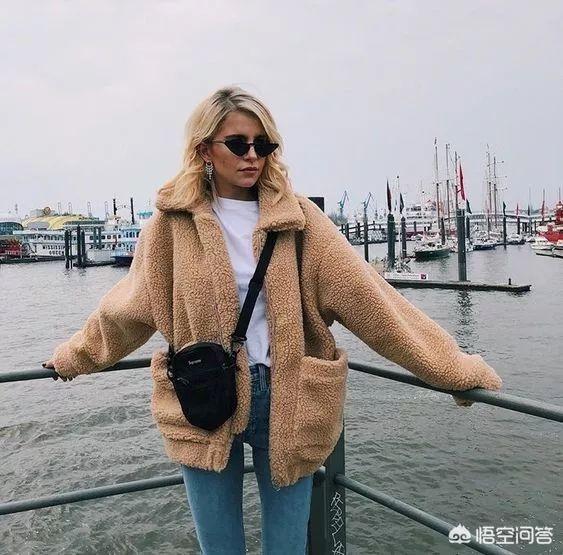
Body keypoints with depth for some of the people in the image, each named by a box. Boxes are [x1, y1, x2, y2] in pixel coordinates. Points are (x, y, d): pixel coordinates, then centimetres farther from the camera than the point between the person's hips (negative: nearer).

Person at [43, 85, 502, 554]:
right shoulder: (174, 221, -2)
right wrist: (75, 357, 24)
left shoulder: (296, 217, -2)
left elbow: (367, 296, -5)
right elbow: (128, 305, 12)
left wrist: (452, 367, -6)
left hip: (287, 403, 0)